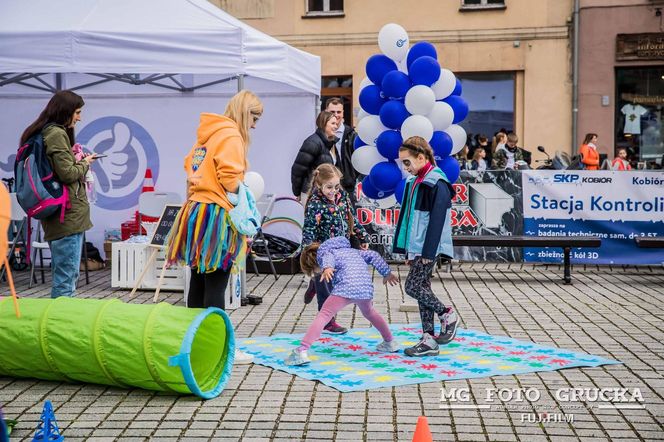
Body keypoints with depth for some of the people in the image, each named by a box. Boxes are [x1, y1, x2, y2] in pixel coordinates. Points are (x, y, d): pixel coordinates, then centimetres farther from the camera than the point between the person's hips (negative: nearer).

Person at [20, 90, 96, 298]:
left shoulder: (45, 133, 17)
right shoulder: (57, 134, -12)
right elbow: (68, 173, -17)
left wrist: (77, 161, 9)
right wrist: (84, 164, 1)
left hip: (56, 216, 10)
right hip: (68, 215, -10)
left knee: (63, 275, 16)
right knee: (66, 277, -7)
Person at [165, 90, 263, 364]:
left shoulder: (207, 133, 16)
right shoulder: (232, 136, -11)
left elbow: (190, 164, 18)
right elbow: (230, 179, -18)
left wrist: (198, 190, 13)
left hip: (196, 210, 9)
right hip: (216, 215, -9)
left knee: (198, 281, 14)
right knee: (215, 285, -6)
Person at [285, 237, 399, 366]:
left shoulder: (323, 253, 17)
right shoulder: (349, 250, 36)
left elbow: (328, 258, -9)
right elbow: (372, 255, 31)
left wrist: (327, 268, -31)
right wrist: (386, 272, 38)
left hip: (346, 288, -6)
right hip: (366, 287, 6)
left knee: (323, 315, -7)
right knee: (369, 312, 35)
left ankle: (301, 351, -20)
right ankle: (390, 342, 44)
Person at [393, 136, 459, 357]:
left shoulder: (437, 183, -13)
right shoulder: (415, 182, 15)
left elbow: (437, 220, -18)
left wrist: (428, 252, -20)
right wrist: (409, 251, 17)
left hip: (427, 248, -9)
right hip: (416, 248, 9)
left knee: (412, 287, -11)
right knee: (422, 289, 8)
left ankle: (447, 314, 8)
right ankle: (429, 339, 12)